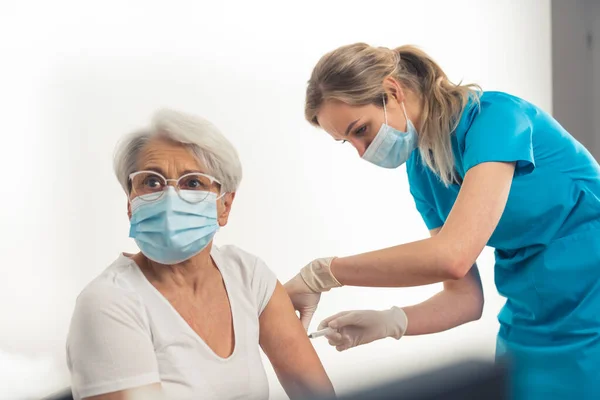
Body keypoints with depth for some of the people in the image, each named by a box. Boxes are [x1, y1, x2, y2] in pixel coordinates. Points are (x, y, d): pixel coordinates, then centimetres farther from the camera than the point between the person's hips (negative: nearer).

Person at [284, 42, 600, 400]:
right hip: (532, 333, 6)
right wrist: (386, 322, -18)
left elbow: (452, 256, -34)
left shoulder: (494, 116, -21)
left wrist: (320, 273, -27)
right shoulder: (422, 171, 0)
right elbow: (465, 296, -1)